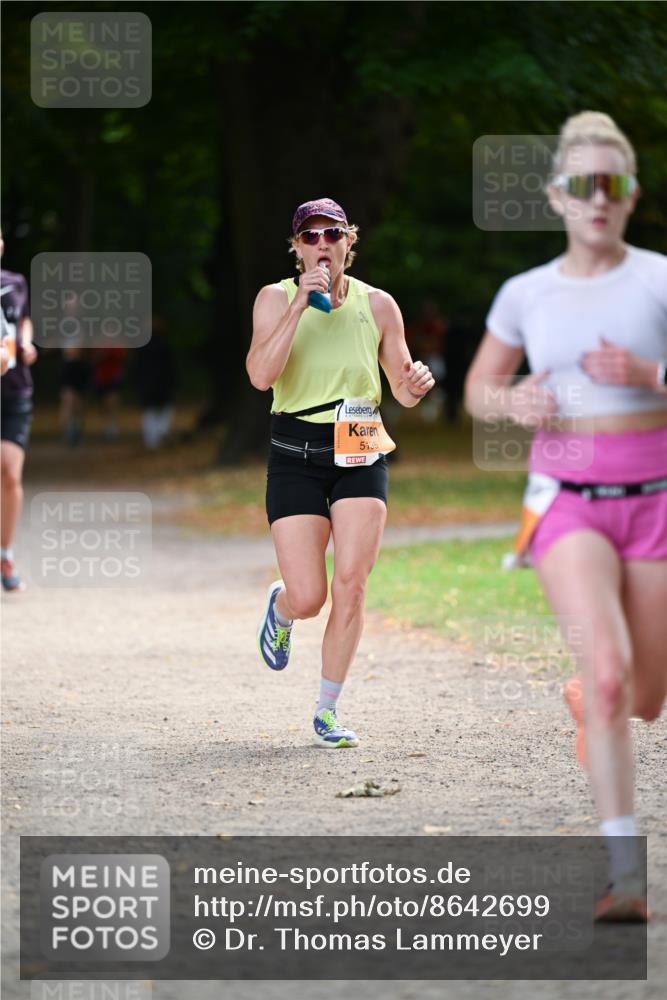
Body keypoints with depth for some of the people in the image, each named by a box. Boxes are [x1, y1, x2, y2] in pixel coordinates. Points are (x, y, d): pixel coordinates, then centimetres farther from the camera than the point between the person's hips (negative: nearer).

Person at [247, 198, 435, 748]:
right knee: (308, 598, -7)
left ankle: (327, 712, 3)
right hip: (296, 454, -1)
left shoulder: (377, 304, 4)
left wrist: (417, 383, -14)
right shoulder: (276, 299, -2)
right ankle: (280, 607, 33)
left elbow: (403, 392, 10)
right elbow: (261, 375, -17)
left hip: (360, 453, 1)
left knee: (351, 585, -12)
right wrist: (300, 306, -21)